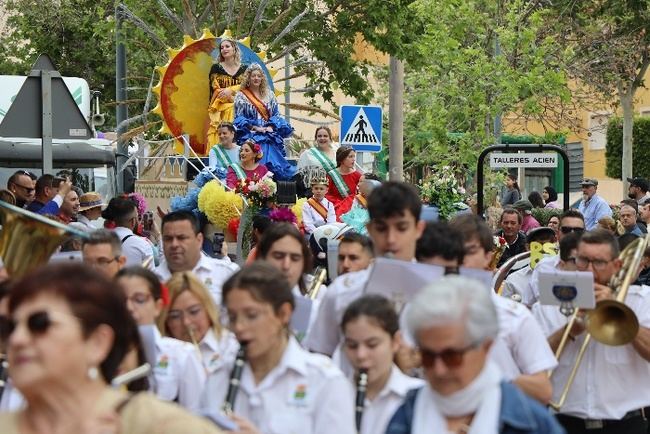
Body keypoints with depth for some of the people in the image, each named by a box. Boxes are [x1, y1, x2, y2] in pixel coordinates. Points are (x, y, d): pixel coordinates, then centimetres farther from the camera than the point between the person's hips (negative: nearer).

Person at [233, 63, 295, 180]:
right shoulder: (241, 96, 6)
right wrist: (255, 128, -11)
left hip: (269, 134, 3)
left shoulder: (269, 94, 17)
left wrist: (271, 126, -4)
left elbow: (276, 114, 16)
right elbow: (239, 118, 1)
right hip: (250, 134, -3)